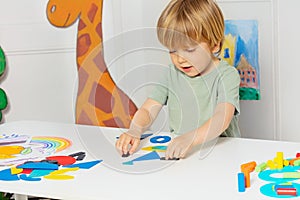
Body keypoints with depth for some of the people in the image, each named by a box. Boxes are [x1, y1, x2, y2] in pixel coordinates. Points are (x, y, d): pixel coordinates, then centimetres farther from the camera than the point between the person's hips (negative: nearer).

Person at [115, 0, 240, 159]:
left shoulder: (227, 75, -7)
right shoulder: (173, 75, 9)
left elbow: (223, 118, -22)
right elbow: (148, 110, 5)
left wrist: (190, 138, -39)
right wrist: (134, 131, -18)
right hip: (175, 154, 4)